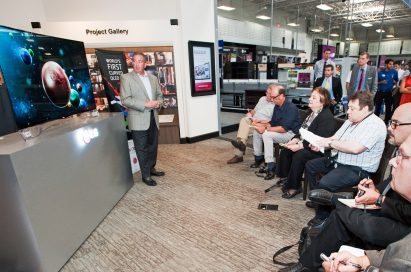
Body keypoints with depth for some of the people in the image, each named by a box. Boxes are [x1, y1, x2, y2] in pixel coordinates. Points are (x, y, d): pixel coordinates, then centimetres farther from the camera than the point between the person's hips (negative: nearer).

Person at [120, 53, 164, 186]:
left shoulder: (153, 78, 13)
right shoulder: (126, 78, -4)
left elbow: (159, 94, 19)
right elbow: (125, 100, -12)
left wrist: (158, 103, -5)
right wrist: (145, 104, -19)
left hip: (153, 118, 6)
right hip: (138, 120, -5)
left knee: (153, 146, 15)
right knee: (142, 148, 2)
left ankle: (151, 168, 33)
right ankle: (146, 175, 14)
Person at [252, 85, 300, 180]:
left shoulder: (291, 108, -20)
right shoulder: (277, 106, 6)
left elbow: (283, 128, -27)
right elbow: (272, 122, 13)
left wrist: (266, 129, -23)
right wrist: (264, 125, -9)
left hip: (291, 133, -9)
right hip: (279, 131, 9)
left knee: (267, 135, -30)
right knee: (256, 132, 2)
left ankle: (271, 168, -26)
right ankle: (258, 158, 14)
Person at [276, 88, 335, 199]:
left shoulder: (327, 117, -19)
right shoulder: (312, 113, 9)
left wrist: (300, 146, -25)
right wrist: (295, 140, -4)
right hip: (303, 144, 9)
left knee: (298, 155, -29)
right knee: (285, 151, -4)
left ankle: (294, 186, -9)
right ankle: (287, 180, 8)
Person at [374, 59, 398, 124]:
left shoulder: (394, 72, 2)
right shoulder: (380, 72, -2)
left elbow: (397, 81, 14)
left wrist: (394, 83, -1)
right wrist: (381, 82, -13)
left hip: (389, 92, 1)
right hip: (380, 92, -1)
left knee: (388, 107, 7)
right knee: (377, 107, 4)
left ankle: (386, 122, 18)